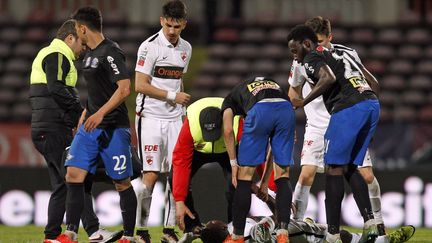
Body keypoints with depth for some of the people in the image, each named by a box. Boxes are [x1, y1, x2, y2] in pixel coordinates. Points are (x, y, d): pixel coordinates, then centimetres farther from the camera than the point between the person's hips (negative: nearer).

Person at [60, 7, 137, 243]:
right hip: (90, 125, 8)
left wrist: (100, 113, -26)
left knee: (121, 182, 0)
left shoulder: (111, 52, -14)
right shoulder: (89, 53, 14)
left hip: (113, 128, -8)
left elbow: (124, 88, -21)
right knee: (73, 173, -3)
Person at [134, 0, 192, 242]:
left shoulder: (186, 48, 11)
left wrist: (182, 106, 16)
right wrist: (173, 96, -12)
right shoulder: (150, 46, -10)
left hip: (174, 119, 6)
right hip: (150, 118, -6)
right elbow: (140, 85, -14)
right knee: (151, 176, -9)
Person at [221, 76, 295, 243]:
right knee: (283, 175, 13)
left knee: (245, 173, 9)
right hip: (286, 108, 3)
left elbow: (228, 131, 12)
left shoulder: (231, 99, 34)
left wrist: (234, 163, 18)